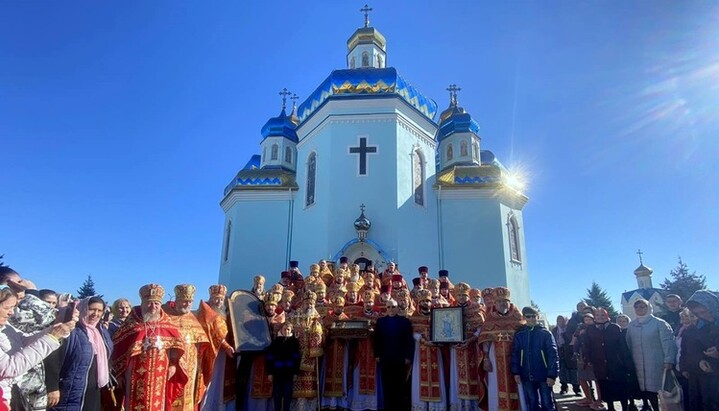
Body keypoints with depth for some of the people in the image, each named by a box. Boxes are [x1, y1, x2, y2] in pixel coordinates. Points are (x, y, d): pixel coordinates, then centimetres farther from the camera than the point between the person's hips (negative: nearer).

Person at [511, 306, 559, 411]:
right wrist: (516, 372, -5)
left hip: (544, 375, -2)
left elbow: (553, 355, -8)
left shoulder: (545, 333, -5)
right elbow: (515, 354, 3)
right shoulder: (519, 334, 2)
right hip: (527, 376, 2)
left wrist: (552, 375, -14)